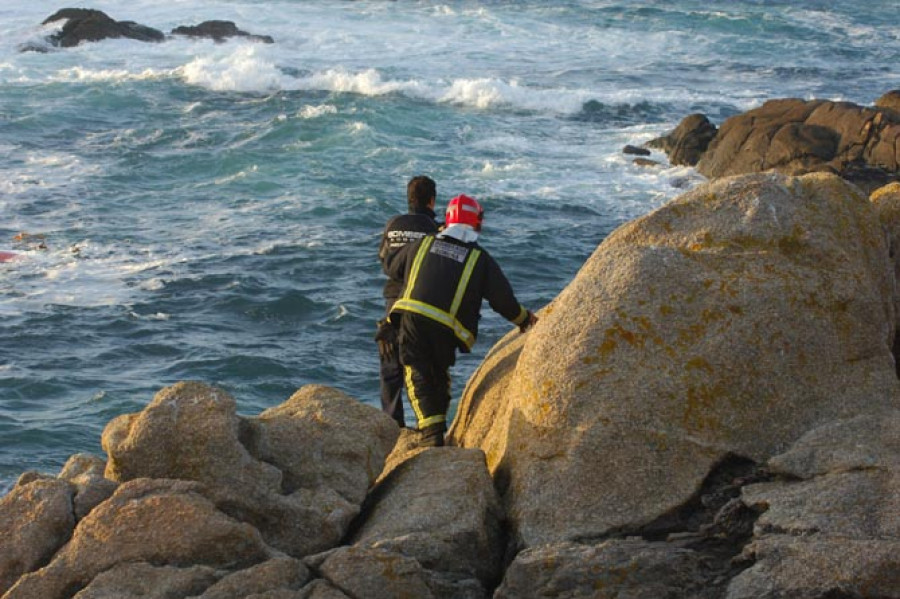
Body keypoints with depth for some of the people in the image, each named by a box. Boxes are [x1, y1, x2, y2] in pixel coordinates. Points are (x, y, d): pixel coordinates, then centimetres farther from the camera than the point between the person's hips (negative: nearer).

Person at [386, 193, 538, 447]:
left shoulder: (423, 243, 14)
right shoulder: (481, 259, 8)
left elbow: (392, 268, 28)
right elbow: (503, 299, 7)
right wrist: (523, 318, 26)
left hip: (412, 315, 0)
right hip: (446, 328, 0)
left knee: (418, 375, 1)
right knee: (440, 374, 21)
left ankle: (430, 430, -14)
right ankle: (437, 426, 23)